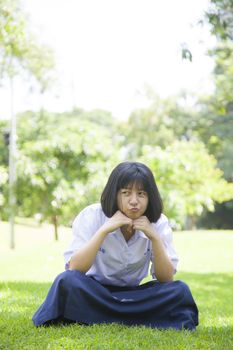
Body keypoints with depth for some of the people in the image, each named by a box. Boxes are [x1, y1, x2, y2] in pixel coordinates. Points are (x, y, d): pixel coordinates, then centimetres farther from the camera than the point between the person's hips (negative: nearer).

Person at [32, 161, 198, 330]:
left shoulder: (158, 222, -8)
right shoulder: (92, 216, -14)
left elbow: (166, 279, -13)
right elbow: (73, 269, -25)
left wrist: (154, 237, -26)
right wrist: (104, 230, -32)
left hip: (132, 296, 3)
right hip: (93, 294, -2)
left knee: (180, 290, -24)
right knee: (67, 281, -34)